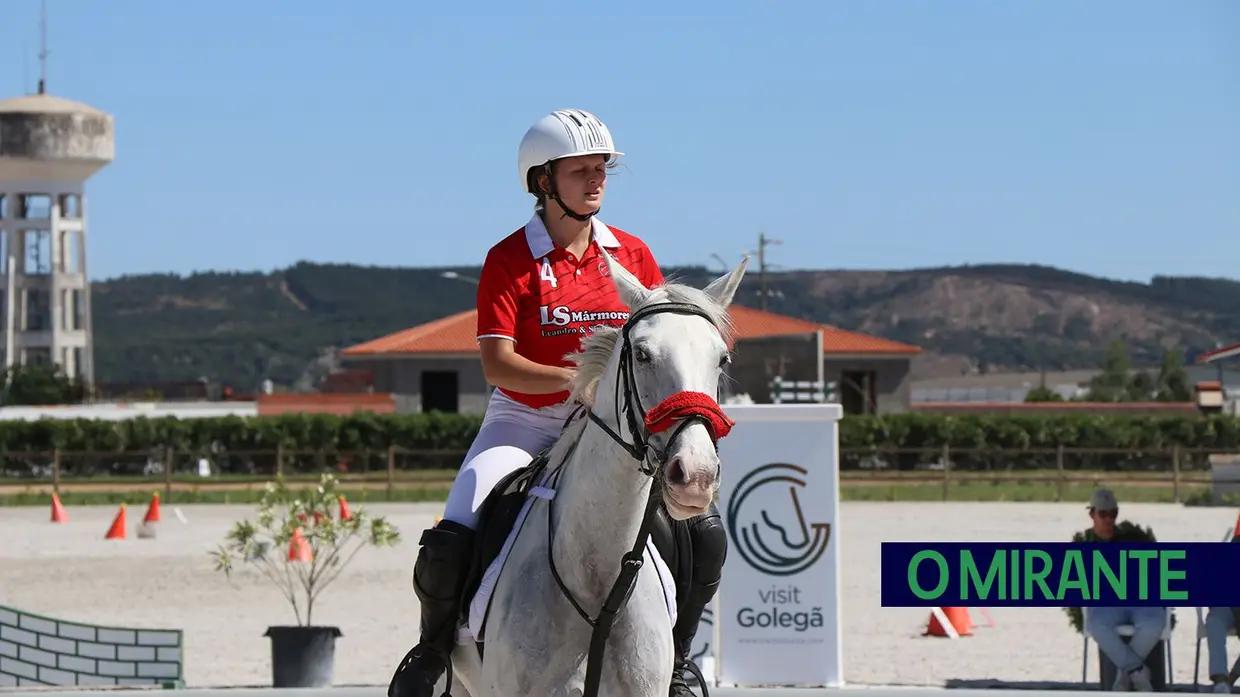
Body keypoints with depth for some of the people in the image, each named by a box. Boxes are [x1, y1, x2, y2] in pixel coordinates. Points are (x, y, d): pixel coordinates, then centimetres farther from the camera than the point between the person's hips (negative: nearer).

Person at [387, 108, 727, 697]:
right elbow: (497, 364, -15)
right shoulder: (509, 260, -7)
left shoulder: (633, 256, 4)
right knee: (449, 543, -22)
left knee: (706, 533, -15)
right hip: (523, 421, -3)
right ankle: (436, 643, 9)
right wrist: (581, 377, -27)